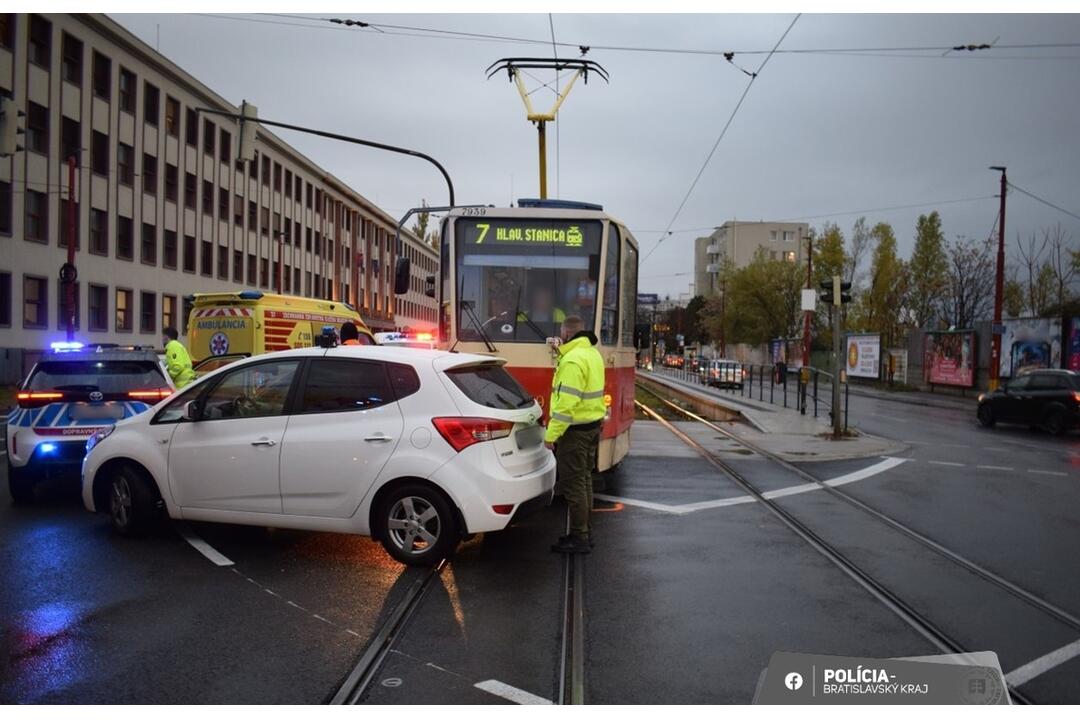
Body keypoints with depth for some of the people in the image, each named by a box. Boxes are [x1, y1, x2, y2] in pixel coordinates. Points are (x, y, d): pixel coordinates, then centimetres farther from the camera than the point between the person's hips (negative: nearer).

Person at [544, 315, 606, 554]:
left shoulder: (572, 360, -20)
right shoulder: (593, 353, 10)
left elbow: (567, 403, -25)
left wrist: (551, 435, -22)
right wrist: (561, 351, 24)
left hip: (575, 429, -10)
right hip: (593, 425, 10)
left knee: (573, 483, -4)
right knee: (584, 480, 17)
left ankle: (579, 538, 1)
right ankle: (584, 532, 25)